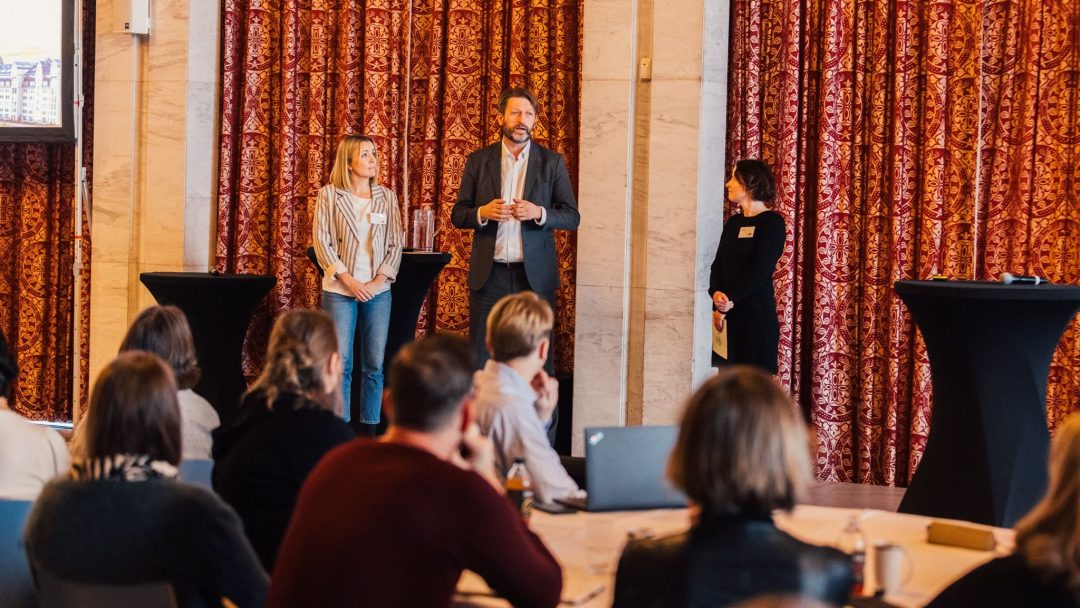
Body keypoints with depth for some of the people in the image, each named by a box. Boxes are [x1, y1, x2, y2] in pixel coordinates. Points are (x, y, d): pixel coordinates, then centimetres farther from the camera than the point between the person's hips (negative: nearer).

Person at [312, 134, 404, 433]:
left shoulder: (386, 196, 8)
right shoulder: (329, 195, 1)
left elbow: (396, 244, 7)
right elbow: (322, 241, -3)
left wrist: (378, 281, -6)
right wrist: (348, 280, -10)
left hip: (378, 291, 2)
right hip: (339, 291, -2)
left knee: (374, 365, 2)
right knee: (340, 363, -3)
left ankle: (369, 431, 8)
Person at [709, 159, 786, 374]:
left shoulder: (771, 222, -5)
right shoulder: (734, 223, 17)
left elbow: (760, 271, -13)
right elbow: (718, 265, 10)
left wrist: (729, 300, -14)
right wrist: (716, 294, -10)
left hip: (757, 314, -7)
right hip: (728, 312, 7)